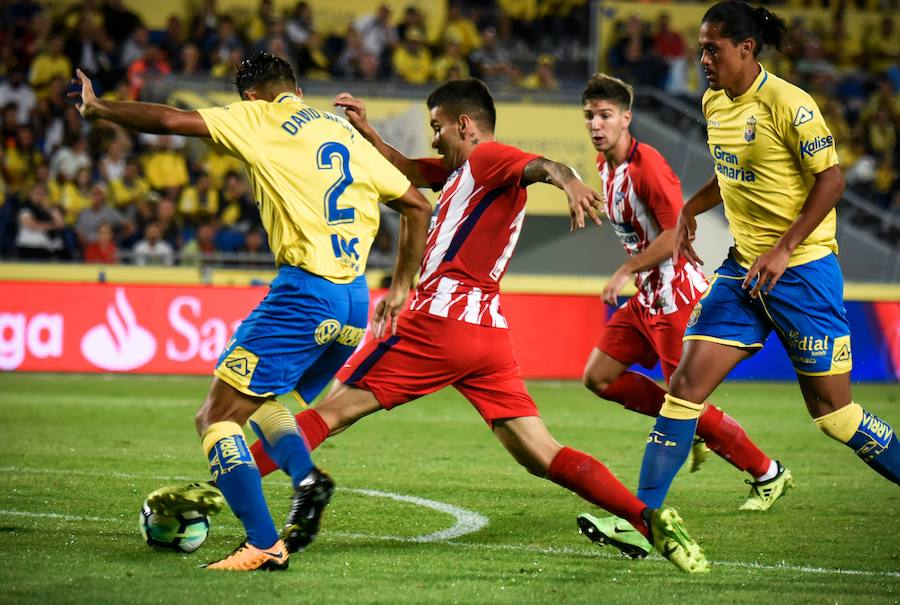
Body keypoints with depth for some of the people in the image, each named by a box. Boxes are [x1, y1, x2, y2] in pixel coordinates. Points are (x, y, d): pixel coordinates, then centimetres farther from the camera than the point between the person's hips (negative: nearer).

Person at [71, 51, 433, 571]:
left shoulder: (261, 119, 2)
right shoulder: (348, 134, 20)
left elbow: (170, 120, -5)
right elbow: (418, 206, 21)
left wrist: (97, 108, 9)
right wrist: (401, 288, 27)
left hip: (306, 290, -7)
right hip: (355, 304, 7)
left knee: (218, 417, -2)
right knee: (259, 401, 25)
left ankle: (264, 544, -16)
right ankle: (307, 479, -2)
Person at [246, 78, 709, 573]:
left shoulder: (488, 156, -1)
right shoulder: (459, 170, 27)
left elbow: (545, 165, -20)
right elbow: (407, 172, 39)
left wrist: (568, 182, -43)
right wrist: (365, 131, 24)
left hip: (440, 318, -9)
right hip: (490, 333, 9)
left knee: (332, 410, -2)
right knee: (540, 455, 0)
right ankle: (651, 521, -15)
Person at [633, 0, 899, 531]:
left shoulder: (788, 104, -16)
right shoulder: (714, 103, 8)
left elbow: (831, 178, -16)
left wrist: (784, 250, -20)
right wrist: (691, 209, 11)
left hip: (803, 269, -7)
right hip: (743, 268, 7)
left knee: (833, 412, -1)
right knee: (686, 383, -4)